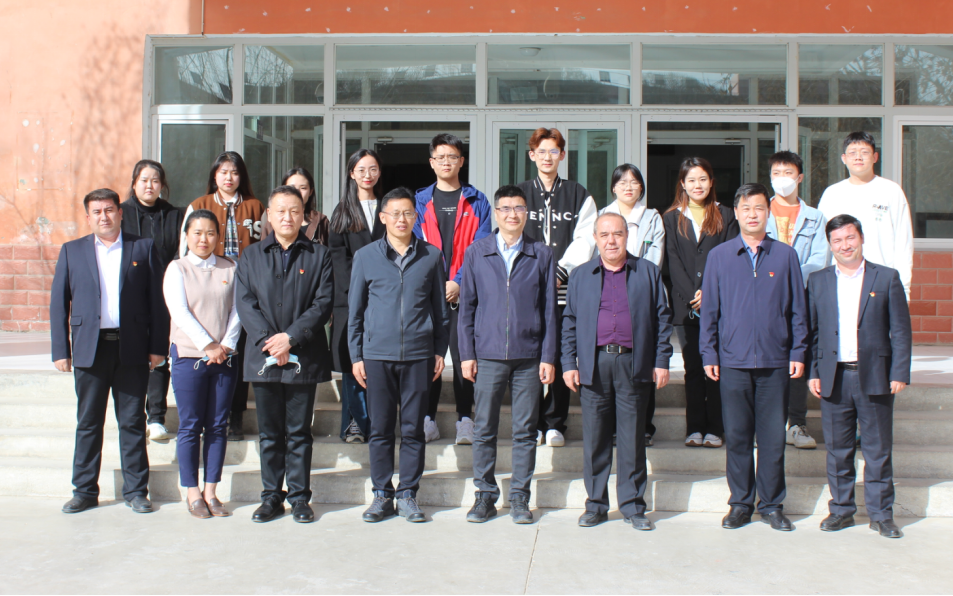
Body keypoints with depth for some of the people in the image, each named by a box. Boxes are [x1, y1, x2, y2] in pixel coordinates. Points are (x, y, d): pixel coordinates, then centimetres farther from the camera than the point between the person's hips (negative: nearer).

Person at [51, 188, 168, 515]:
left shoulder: (143, 248, 6)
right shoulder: (72, 251, 10)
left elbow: (157, 301, 3)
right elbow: (58, 303, 8)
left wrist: (158, 346, -3)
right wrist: (61, 350, 0)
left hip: (132, 349, -1)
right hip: (89, 349, 1)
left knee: (133, 423, 4)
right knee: (88, 423, 7)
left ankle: (136, 491, 14)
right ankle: (84, 491, 18)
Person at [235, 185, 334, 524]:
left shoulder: (319, 255, 5)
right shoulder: (252, 256, 11)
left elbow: (324, 303, -4)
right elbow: (245, 303, 2)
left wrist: (291, 337, -14)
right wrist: (268, 340, -12)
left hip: (304, 357, -2)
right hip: (263, 356, 2)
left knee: (299, 432, 5)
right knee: (270, 432, 9)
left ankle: (300, 497, 14)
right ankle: (271, 497, 18)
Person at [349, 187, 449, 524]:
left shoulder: (431, 256, 6)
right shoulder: (366, 256, 6)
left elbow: (440, 308, 11)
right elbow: (355, 310, 9)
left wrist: (440, 351, 7)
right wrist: (355, 355, 4)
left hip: (419, 355, 0)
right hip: (377, 354, 0)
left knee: (413, 429, 5)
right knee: (380, 429, 5)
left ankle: (408, 495, 15)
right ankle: (382, 494, 16)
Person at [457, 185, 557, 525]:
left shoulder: (541, 255, 6)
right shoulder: (477, 253, 7)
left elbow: (549, 309, 6)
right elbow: (467, 306, 7)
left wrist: (548, 357, 0)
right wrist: (467, 353, 1)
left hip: (529, 356, 0)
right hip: (488, 355, 0)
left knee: (525, 431, 5)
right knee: (484, 429, 4)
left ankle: (520, 497, 15)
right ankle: (485, 495, 16)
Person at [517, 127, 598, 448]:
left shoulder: (578, 195, 10)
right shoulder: (520, 193, 12)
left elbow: (584, 241, 3)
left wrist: (560, 271, -10)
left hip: (565, 289, 0)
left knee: (561, 356, -1)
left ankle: (555, 425, 8)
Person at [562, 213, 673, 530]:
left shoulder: (648, 272, 9)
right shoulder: (580, 275, 12)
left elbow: (662, 318, 8)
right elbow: (570, 323, 12)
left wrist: (661, 361, 2)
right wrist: (569, 364, 4)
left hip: (633, 364, -1)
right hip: (594, 365, 1)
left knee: (633, 438, 3)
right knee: (594, 439, 4)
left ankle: (632, 505, 14)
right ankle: (596, 504, 15)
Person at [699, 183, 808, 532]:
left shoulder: (785, 256, 5)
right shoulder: (719, 256, 5)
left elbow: (797, 308, 8)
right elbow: (709, 309, 7)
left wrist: (798, 353, 3)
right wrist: (708, 354, 2)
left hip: (775, 361, 0)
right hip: (733, 360, 0)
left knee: (773, 437, 5)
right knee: (737, 436, 6)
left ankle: (771, 505, 18)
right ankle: (740, 503, 19)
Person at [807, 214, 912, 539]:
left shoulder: (887, 278, 3)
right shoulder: (818, 281, 9)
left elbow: (901, 330, 1)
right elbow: (811, 330, 8)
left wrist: (899, 374, -5)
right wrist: (813, 372, 0)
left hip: (874, 378, -1)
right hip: (833, 378, 2)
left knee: (878, 449, 5)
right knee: (837, 449, 8)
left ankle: (881, 513, 16)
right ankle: (842, 509, 20)